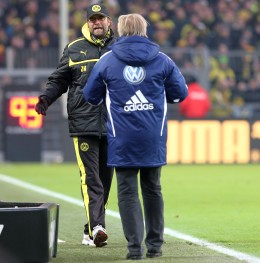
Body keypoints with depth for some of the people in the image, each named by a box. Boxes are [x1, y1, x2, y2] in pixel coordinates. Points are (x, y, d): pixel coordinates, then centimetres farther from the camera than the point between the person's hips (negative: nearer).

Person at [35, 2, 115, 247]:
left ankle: (91, 230, 15)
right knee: (90, 177, -12)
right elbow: (58, 80, 12)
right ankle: (96, 227, -22)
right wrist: (45, 98, -5)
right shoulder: (74, 50, 9)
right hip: (83, 124, -2)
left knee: (105, 178, 6)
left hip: (112, 125, 2)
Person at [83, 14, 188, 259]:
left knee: (127, 191, 1)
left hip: (122, 140, -2)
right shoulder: (162, 59, 3)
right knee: (152, 189, 14)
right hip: (154, 138, 2)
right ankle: (154, 244, 18)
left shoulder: (107, 60, 1)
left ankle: (135, 246, -6)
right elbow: (180, 93, 9)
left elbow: (91, 96, 9)